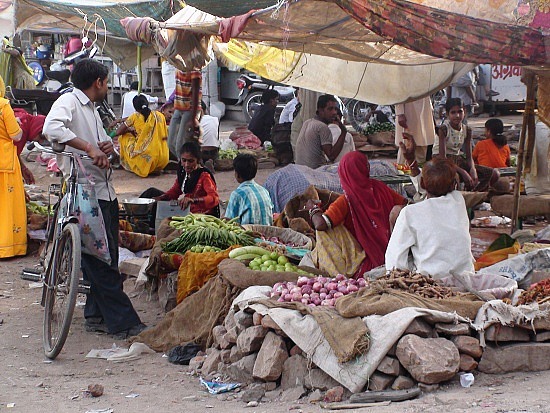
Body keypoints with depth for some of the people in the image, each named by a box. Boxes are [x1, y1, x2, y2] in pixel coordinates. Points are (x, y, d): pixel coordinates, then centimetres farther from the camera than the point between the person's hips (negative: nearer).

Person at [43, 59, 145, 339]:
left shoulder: (91, 108, 21)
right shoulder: (69, 101, -8)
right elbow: (52, 128, -28)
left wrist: (108, 146, 5)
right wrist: (90, 148, -30)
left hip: (105, 191, 10)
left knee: (105, 257, 12)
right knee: (102, 260, -7)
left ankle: (96, 315, 21)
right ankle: (122, 322, -7)